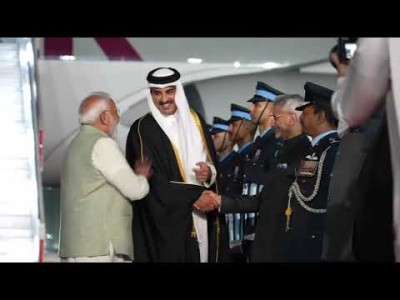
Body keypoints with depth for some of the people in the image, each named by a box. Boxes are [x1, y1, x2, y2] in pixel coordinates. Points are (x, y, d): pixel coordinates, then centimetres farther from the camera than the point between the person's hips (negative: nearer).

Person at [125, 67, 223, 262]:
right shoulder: (142, 130, -6)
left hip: (202, 218, 5)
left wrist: (210, 172, -8)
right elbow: (151, 180, -12)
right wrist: (194, 197, -16)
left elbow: (214, 161, 16)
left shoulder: (194, 120, 11)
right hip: (166, 222, -5)